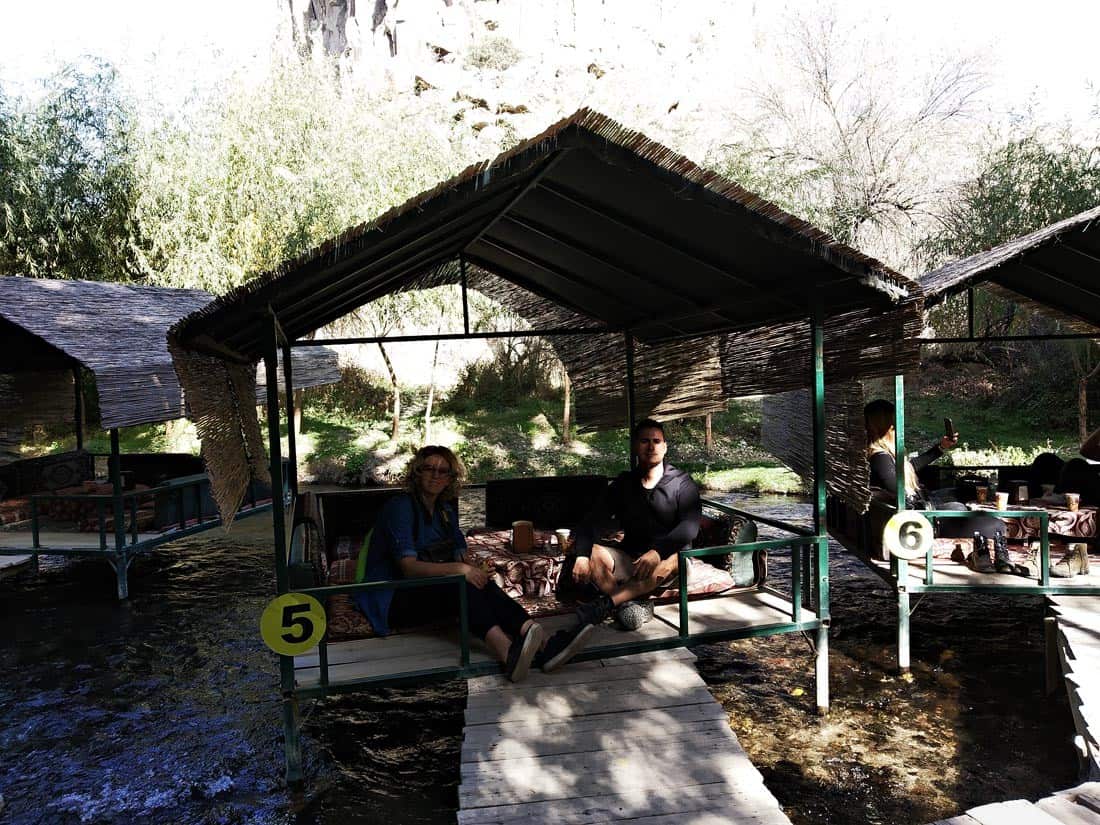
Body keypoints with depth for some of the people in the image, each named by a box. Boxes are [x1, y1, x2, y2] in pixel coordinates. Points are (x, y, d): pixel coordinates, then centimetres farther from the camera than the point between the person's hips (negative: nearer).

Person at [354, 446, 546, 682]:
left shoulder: (446, 510, 14)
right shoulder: (400, 507, -11)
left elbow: (461, 556, 12)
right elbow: (409, 567, -20)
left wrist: (472, 570, -12)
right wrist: (458, 569, -32)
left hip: (435, 589, 7)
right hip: (396, 598, -7)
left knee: (479, 582, -25)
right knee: (459, 583, -34)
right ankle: (507, 652, -57)